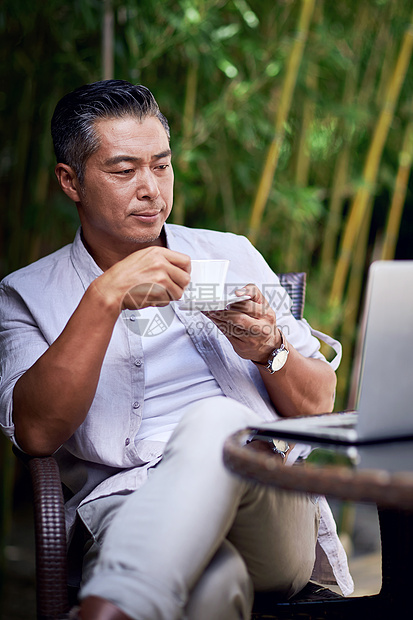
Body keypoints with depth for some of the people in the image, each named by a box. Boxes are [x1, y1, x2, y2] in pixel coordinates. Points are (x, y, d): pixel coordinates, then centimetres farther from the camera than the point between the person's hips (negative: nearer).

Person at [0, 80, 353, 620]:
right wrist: (107, 297, -14)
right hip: (127, 513, -4)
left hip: (272, 513, 4)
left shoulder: (233, 256, 23)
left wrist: (271, 350, -2)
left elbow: (319, 404, 21)